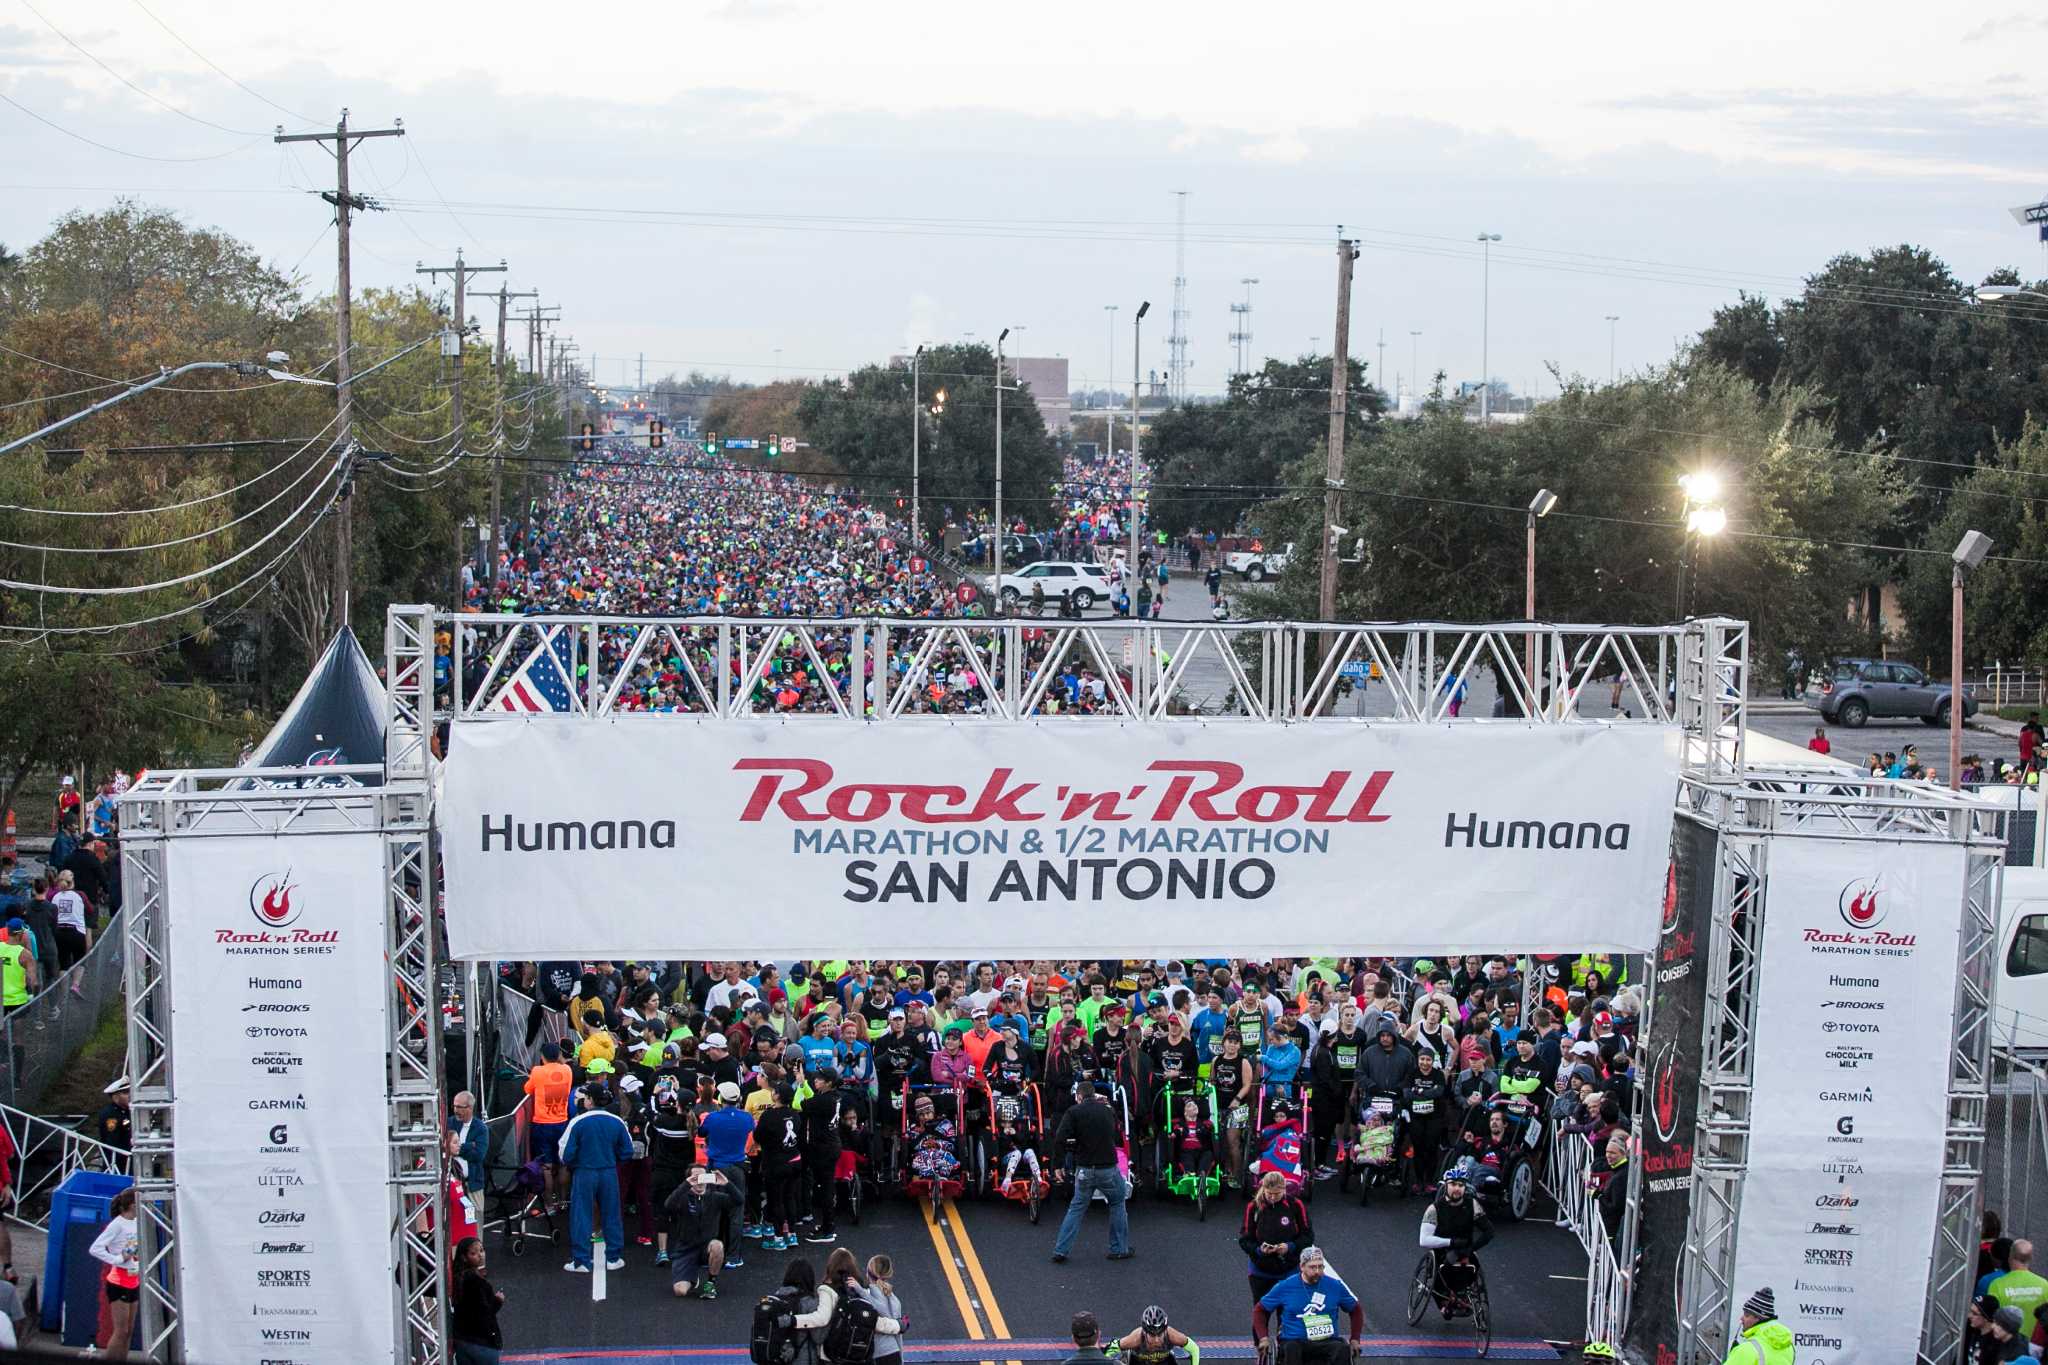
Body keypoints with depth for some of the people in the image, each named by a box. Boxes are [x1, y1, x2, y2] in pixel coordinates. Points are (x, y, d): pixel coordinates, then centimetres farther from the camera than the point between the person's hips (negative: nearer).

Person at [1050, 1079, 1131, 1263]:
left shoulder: (1074, 1112, -5)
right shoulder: (1107, 1111, 6)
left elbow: (1060, 1140, -15)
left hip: (1085, 1170, -1)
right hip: (1109, 1168, 1)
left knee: (1076, 1208, 14)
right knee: (1117, 1205, 20)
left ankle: (1060, 1251, 10)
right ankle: (1119, 1249, 20)